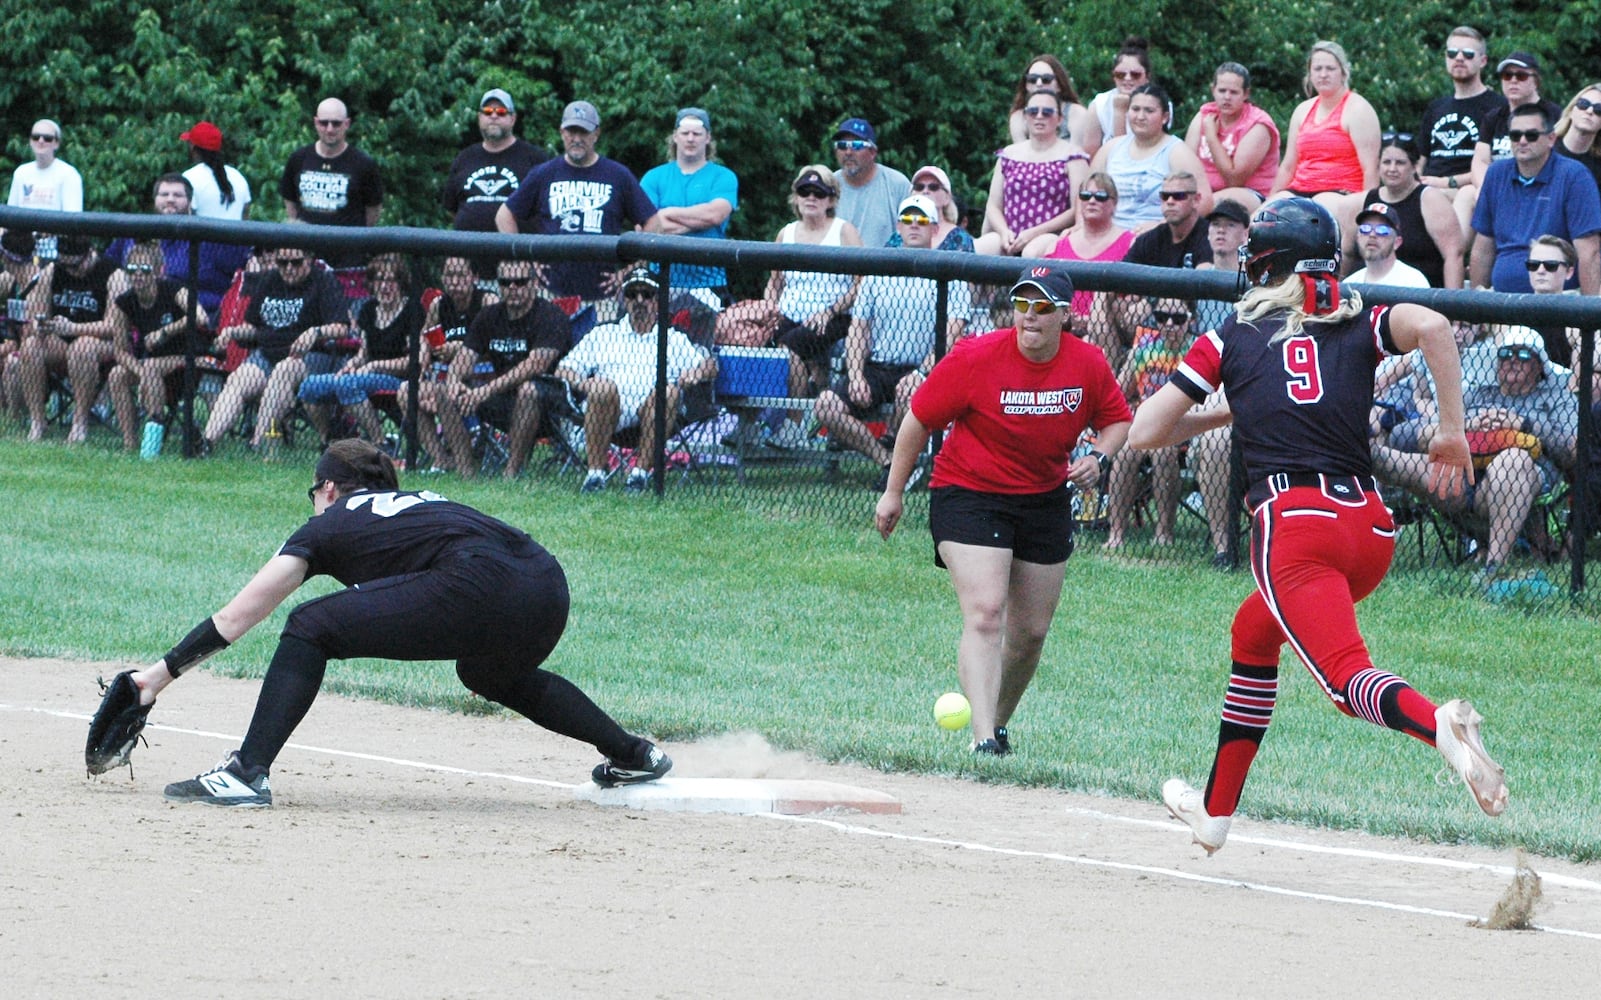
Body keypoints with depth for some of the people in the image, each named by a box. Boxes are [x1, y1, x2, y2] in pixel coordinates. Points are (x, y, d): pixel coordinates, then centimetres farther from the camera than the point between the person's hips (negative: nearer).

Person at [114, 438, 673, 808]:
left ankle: (247, 773, -12)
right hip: (550, 588, 7)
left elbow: (234, 620, 21)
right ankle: (632, 754, 43)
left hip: (479, 588, -7)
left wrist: (164, 671, 26)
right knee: (491, 673, 39)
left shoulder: (328, 525, 22)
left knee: (310, 630, 2)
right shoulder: (422, 500, 38)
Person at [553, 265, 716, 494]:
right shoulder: (602, 335, 29)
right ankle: (595, 473, -30)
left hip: (653, 411, 0)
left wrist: (696, 372, -9)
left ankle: (641, 472, -29)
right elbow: (563, 369, 21)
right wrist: (581, 383, -4)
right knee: (601, 386, -34)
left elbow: (710, 365, 17)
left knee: (669, 392, -34)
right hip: (607, 406, 0)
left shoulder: (674, 340, 28)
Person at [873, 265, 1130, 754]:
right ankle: (983, 738, -28)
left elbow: (1117, 419, 9)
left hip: (1046, 502, 5)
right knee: (985, 613, -20)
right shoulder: (976, 358, -18)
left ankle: (999, 722, 33)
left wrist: (1098, 458, -13)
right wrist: (893, 492, -5)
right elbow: (919, 420, -8)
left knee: (1032, 631, 10)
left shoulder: (1088, 365, -8)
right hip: (968, 495, -5)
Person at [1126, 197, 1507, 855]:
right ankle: (1216, 813, 33)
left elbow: (1143, 433, 9)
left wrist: (1219, 417, 26)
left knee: (1351, 682, -18)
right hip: (1373, 527, 5)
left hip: (1294, 523, -5)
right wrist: (1452, 431, -2)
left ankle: (1437, 723, -51)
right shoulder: (1358, 327, 14)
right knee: (1253, 634, 28)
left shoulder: (1232, 339, 10)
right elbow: (1431, 324, -8)